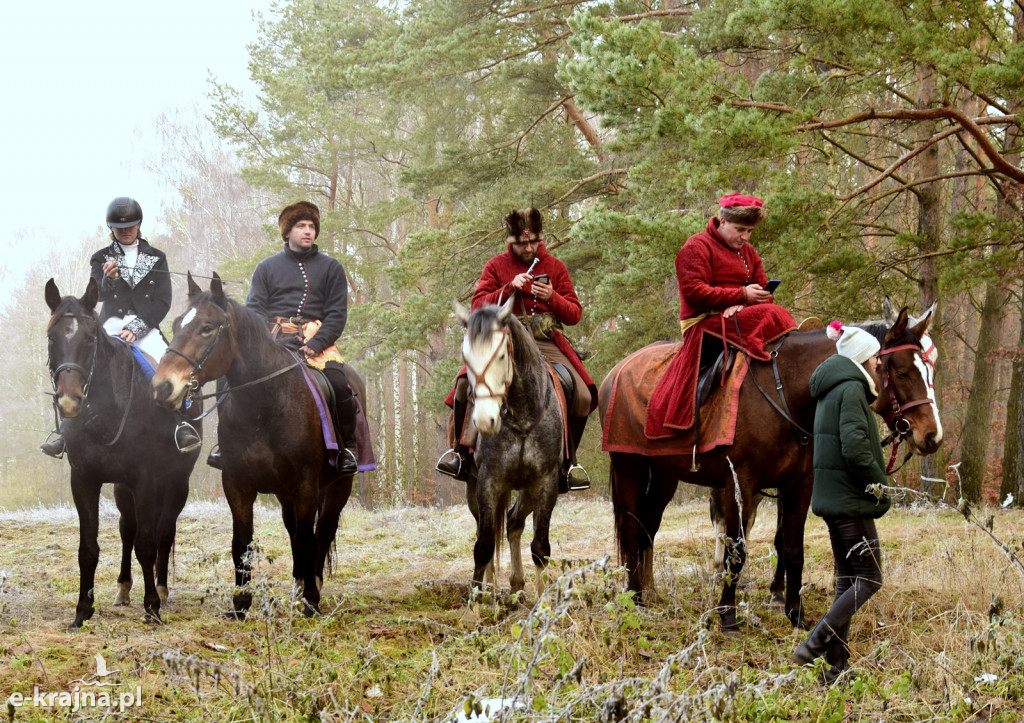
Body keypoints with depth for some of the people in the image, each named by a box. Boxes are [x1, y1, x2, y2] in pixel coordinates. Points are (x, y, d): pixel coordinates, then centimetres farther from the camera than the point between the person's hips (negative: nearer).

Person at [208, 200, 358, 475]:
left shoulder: (331, 268, 13)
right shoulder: (267, 268, 15)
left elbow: (337, 313, 5)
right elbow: (255, 309, 8)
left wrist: (316, 344, -12)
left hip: (316, 339, -1)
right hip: (274, 339, 1)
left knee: (338, 383, -26)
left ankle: (347, 446, -8)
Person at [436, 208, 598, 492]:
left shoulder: (555, 267, 11)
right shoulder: (496, 266, 8)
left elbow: (574, 314, 10)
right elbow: (478, 308, 0)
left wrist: (552, 298, -11)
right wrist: (509, 289, -14)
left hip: (547, 343, 1)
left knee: (583, 396, -19)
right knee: (466, 385, -25)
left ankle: (568, 462, 2)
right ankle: (461, 452, -4)